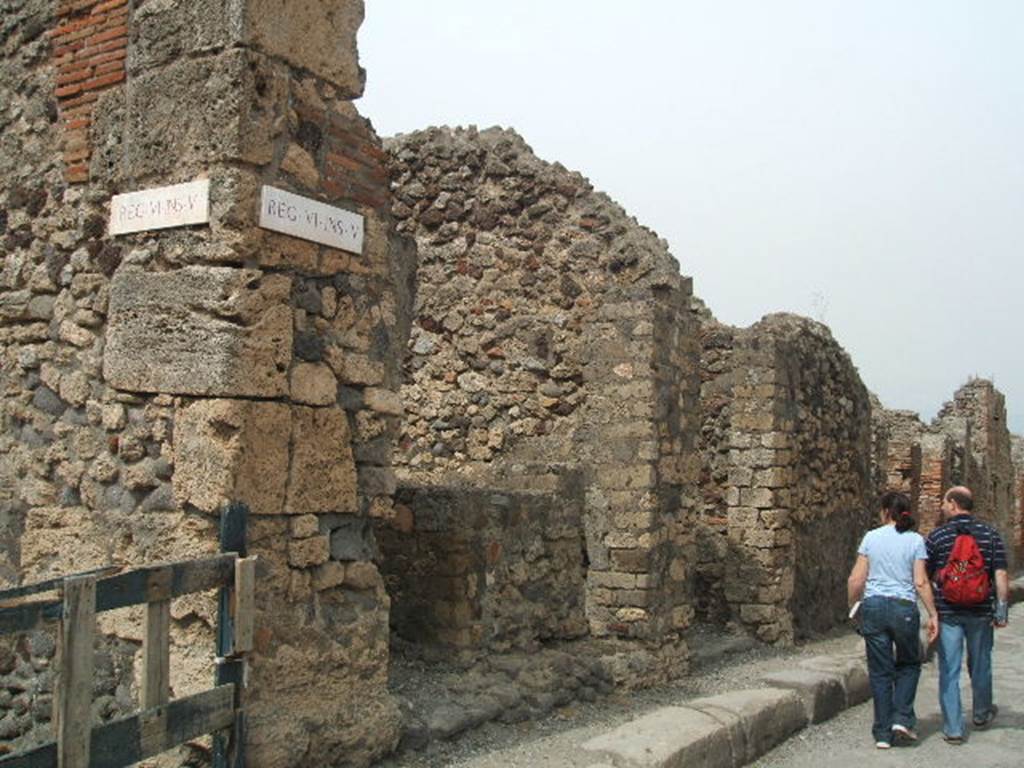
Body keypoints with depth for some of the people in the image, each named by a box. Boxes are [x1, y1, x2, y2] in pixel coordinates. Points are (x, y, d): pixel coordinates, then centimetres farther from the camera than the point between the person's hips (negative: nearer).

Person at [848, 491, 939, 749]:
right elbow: (921, 583, -6)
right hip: (904, 608, -1)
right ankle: (902, 719, 7)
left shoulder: (871, 537, 2)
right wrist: (933, 614, 1)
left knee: (880, 672, 8)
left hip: (873, 606, 1)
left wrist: (853, 606, 14)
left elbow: (856, 579, 0)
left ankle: (883, 733, 11)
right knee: (909, 664, 21)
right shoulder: (915, 540, -1)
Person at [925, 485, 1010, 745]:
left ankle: (953, 728, 2)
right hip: (980, 612, 2)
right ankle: (981, 714, 39)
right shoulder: (990, 534, -1)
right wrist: (1002, 609, -2)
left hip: (947, 611, -2)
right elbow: (1001, 575, -6)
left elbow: (924, 577, -1)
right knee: (980, 665, 19)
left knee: (949, 670, 2)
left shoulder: (937, 536, -5)